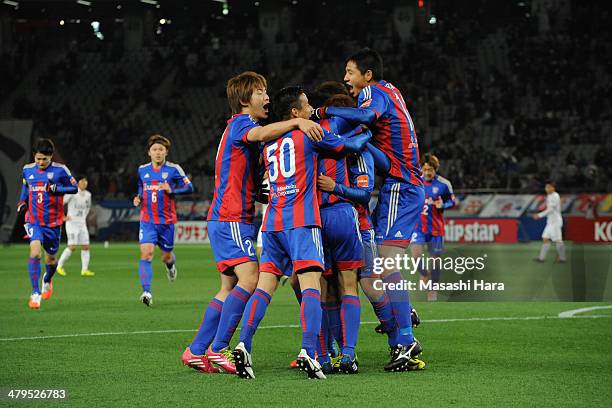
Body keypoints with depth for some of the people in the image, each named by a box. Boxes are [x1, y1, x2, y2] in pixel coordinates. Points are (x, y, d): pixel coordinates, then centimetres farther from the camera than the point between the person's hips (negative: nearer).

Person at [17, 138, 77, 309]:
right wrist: (22, 202, 4)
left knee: (50, 259, 13)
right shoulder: (27, 170, 4)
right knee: (35, 252, -23)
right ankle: (35, 293, -18)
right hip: (33, 220, 0)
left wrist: (57, 189, -18)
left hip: (53, 222, 0)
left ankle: (47, 281, 49)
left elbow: (74, 187, -1)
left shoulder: (60, 170, -7)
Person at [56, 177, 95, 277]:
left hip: (82, 224, 6)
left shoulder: (88, 195, 8)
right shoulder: (72, 193, -10)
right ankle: (59, 266, -1)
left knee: (86, 246, -1)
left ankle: (84, 270, 2)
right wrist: (63, 217, -10)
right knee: (72, 247, -15)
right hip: (71, 223, -6)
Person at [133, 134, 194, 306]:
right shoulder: (142, 170, 7)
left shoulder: (173, 169, -4)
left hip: (167, 221, -1)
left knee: (166, 256, 12)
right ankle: (146, 292, -23)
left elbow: (189, 187, -3)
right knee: (146, 254, -17)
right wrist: (138, 199, 4)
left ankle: (171, 264, 52)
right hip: (147, 221, 1)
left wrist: (172, 190, -18)